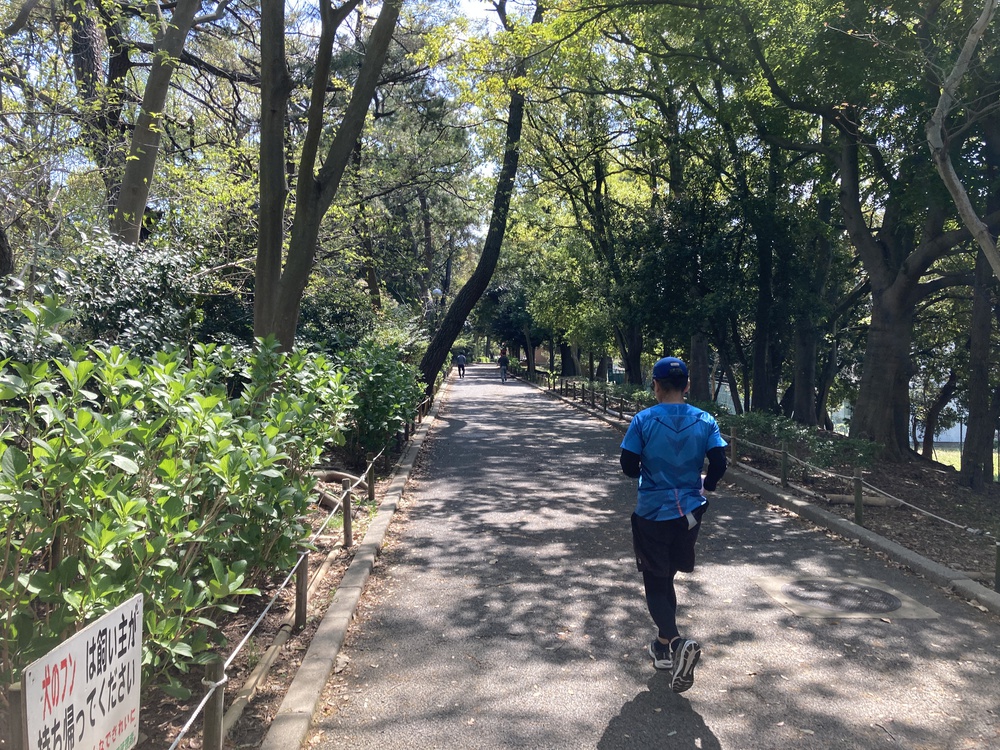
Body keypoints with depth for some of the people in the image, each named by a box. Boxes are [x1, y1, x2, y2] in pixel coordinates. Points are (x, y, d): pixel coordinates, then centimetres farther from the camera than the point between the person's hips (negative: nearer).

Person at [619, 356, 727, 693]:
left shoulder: (643, 420, -11)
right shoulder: (705, 421, -4)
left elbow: (628, 466, -10)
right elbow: (719, 463, -7)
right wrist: (705, 486, 13)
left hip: (652, 514, -4)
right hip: (689, 512, 4)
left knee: (655, 583, 5)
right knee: (666, 579, 21)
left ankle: (678, 643, -19)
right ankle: (664, 646, 32)